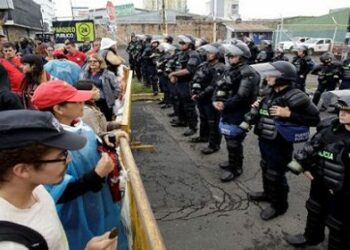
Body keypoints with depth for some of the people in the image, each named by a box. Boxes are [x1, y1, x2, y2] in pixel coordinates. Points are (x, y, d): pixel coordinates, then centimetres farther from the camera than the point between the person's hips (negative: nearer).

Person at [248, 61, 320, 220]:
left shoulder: (294, 96, -21)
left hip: (280, 145, -8)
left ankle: (279, 205, 32)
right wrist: (256, 108, -2)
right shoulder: (271, 93, 2)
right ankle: (268, 194, 49)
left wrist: (288, 114, -26)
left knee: (276, 175, 8)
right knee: (266, 169, 25)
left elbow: (315, 119, -18)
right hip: (264, 141, 8)